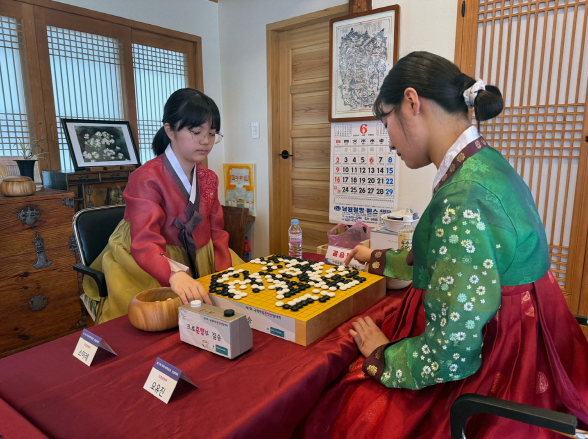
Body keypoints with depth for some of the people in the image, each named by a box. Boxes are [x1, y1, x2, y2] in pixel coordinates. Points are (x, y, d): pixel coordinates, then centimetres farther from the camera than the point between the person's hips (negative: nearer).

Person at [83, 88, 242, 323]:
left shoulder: (208, 179, 7)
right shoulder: (146, 178, -15)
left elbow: (216, 234, 5)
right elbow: (146, 244, -27)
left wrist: (225, 277, -12)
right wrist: (175, 275, -47)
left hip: (196, 264, 7)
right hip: (150, 266, -6)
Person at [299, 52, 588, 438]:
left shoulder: (464, 199, -29)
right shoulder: (486, 164, 1)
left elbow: (450, 355, -27)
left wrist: (381, 355, -7)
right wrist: (377, 259, 26)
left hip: (485, 375, -8)